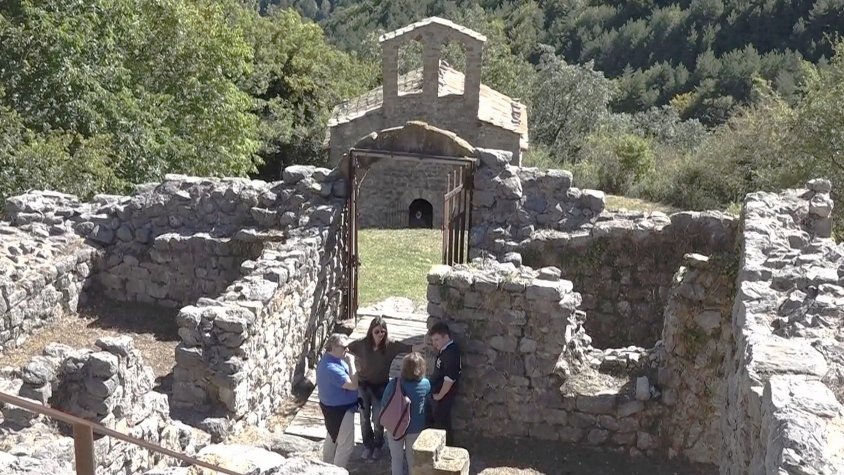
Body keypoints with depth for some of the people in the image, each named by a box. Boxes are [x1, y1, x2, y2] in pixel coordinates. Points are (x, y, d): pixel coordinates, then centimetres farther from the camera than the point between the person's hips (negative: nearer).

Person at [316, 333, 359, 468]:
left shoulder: (330, 359, -1)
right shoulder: (332, 368, -34)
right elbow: (353, 385, -35)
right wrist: (351, 363, -30)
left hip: (333, 406, 11)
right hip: (339, 410, -11)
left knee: (332, 437, 28)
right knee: (346, 444, 4)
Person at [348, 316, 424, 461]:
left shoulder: (391, 345, -17)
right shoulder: (362, 344, -16)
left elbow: (409, 348, -25)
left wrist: (425, 345, -38)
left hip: (380, 386, -1)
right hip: (363, 385, 1)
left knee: (377, 419, 6)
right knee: (364, 418, 11)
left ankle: (378, 446, 31)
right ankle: (368, 446, 32)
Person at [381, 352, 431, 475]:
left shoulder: (394, 383, -19)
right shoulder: (426, 384, -16)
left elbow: (383, 404, -7)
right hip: (415, 429, 1)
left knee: (396, 458, 16)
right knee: (413, 459, 18)